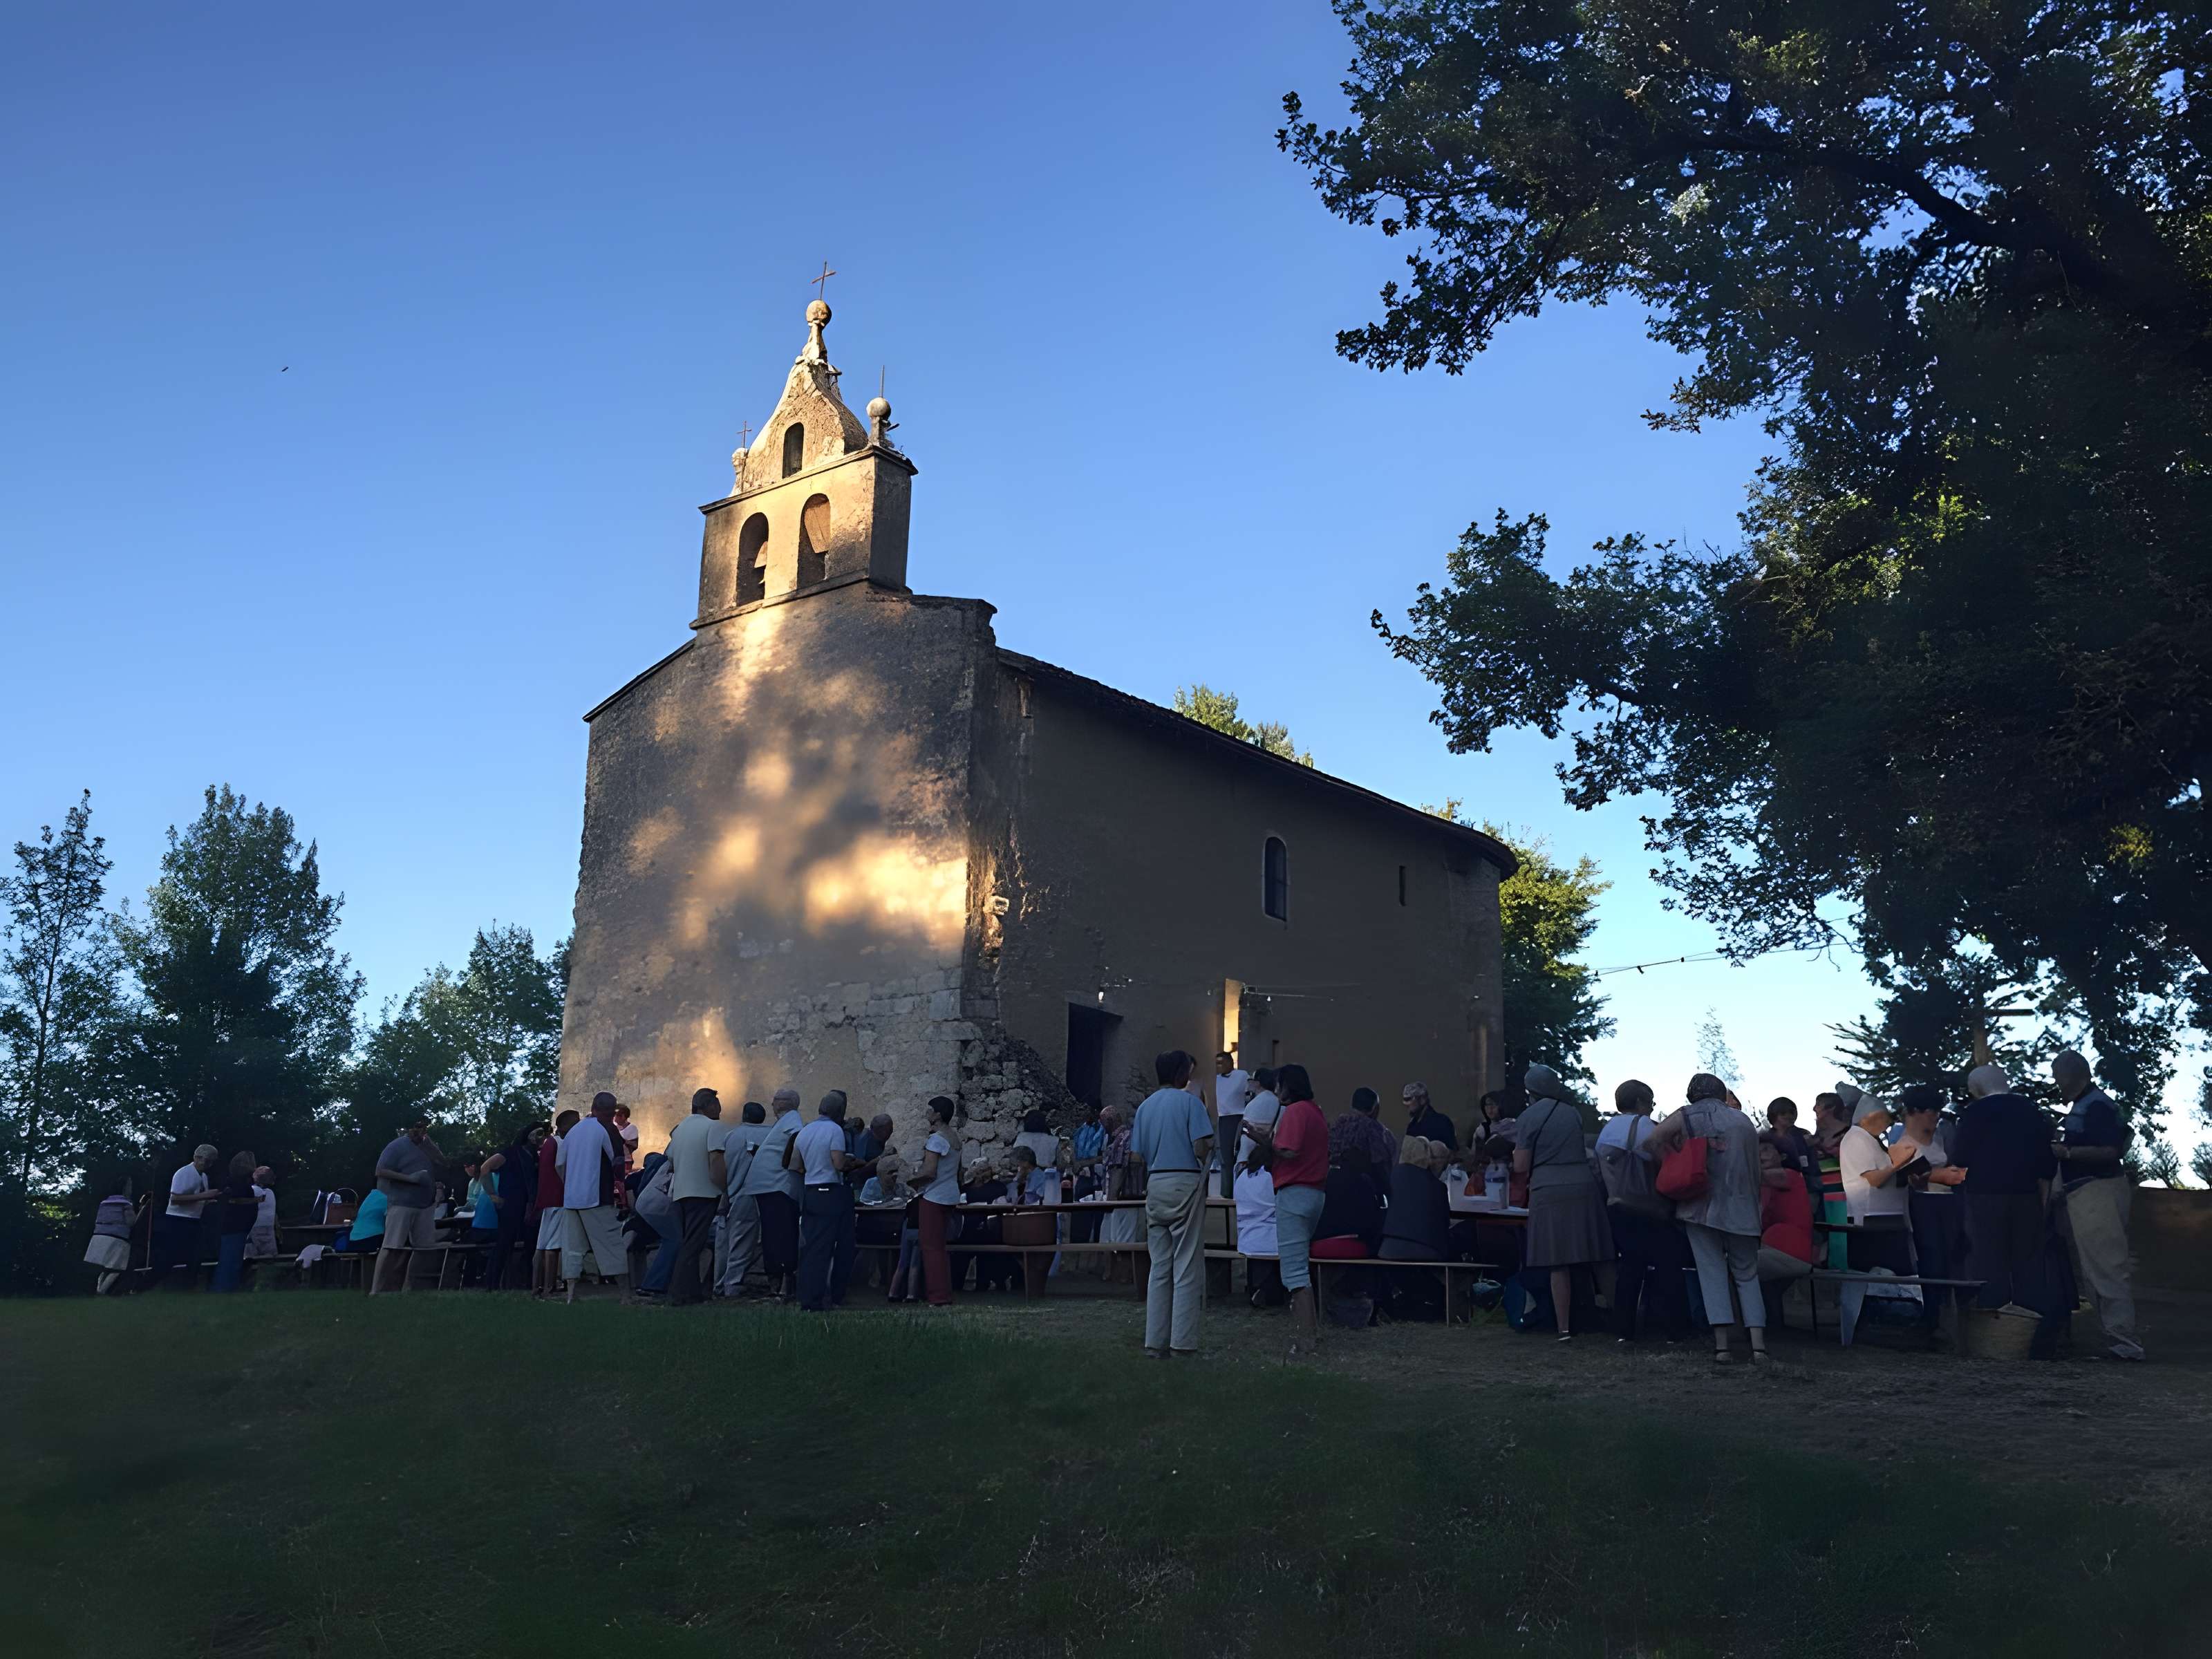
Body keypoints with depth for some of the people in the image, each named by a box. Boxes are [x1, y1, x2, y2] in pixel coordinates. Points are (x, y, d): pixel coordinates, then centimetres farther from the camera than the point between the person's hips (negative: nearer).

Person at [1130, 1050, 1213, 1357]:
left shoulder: (1145, 1106, 12)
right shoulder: (1190, 1102, -7)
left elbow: (1136, 1154, 11)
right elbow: (1201, 1149, -15)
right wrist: (1209, 1147, 7)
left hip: (1155, 1184, 6)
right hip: (1186, 1183, -6)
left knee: (1159, 1267, 9)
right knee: (1187, 1268, -2)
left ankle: (1156, 1342, 8)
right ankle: (1183, 1342, -4)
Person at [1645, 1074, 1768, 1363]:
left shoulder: (1686, 1117, 1)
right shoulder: (1743, 1120, 10)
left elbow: (1655, 1140, -14)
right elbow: (1756, 1168, 12)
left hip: (1701, 1207, -2)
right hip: (1741, 1208, 2)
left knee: (1712, 1273, 1)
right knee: (1747, 1274, 10)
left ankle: (1721, 1343, -10)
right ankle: (1758, 1342, -2)